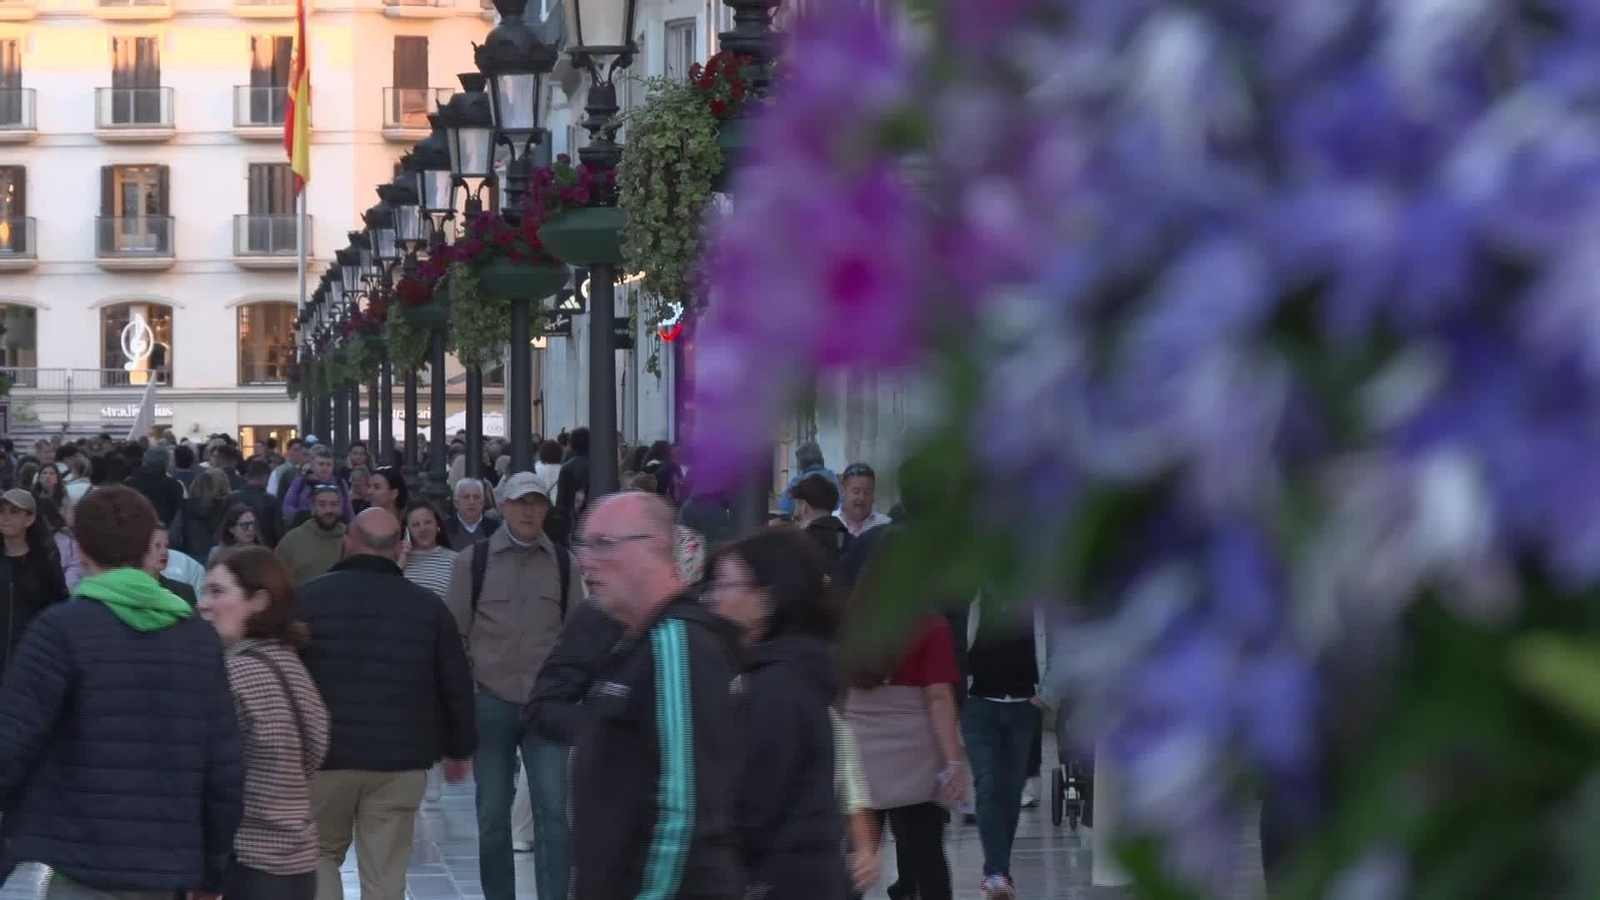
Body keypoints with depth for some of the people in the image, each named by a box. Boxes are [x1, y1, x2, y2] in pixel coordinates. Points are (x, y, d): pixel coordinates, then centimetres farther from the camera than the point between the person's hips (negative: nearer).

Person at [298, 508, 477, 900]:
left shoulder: (308, 598, -1)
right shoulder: (428, 606, 4)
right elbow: (456, 687, 8)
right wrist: (459, 748, 22)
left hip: (324, 755, -1)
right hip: (400, 760, 1)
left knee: (322, 854, 17)